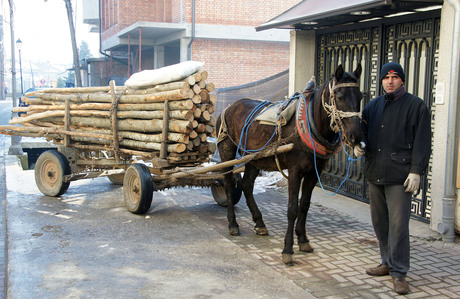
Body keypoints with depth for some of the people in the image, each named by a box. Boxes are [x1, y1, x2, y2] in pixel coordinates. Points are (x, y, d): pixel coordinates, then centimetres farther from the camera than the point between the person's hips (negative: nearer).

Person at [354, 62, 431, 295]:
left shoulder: (416, 106, -3)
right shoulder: (374, 105, 13)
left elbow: (422, 142, -7)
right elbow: (362, 129, 20)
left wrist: (415, 171, -14)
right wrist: (358, 146, -3)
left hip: (400, 175, -6)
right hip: (374, 173, 6)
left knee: (398, 224, -6)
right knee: (379, 221, 15)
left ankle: (399, 272, 5)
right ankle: (388, 262, 31)